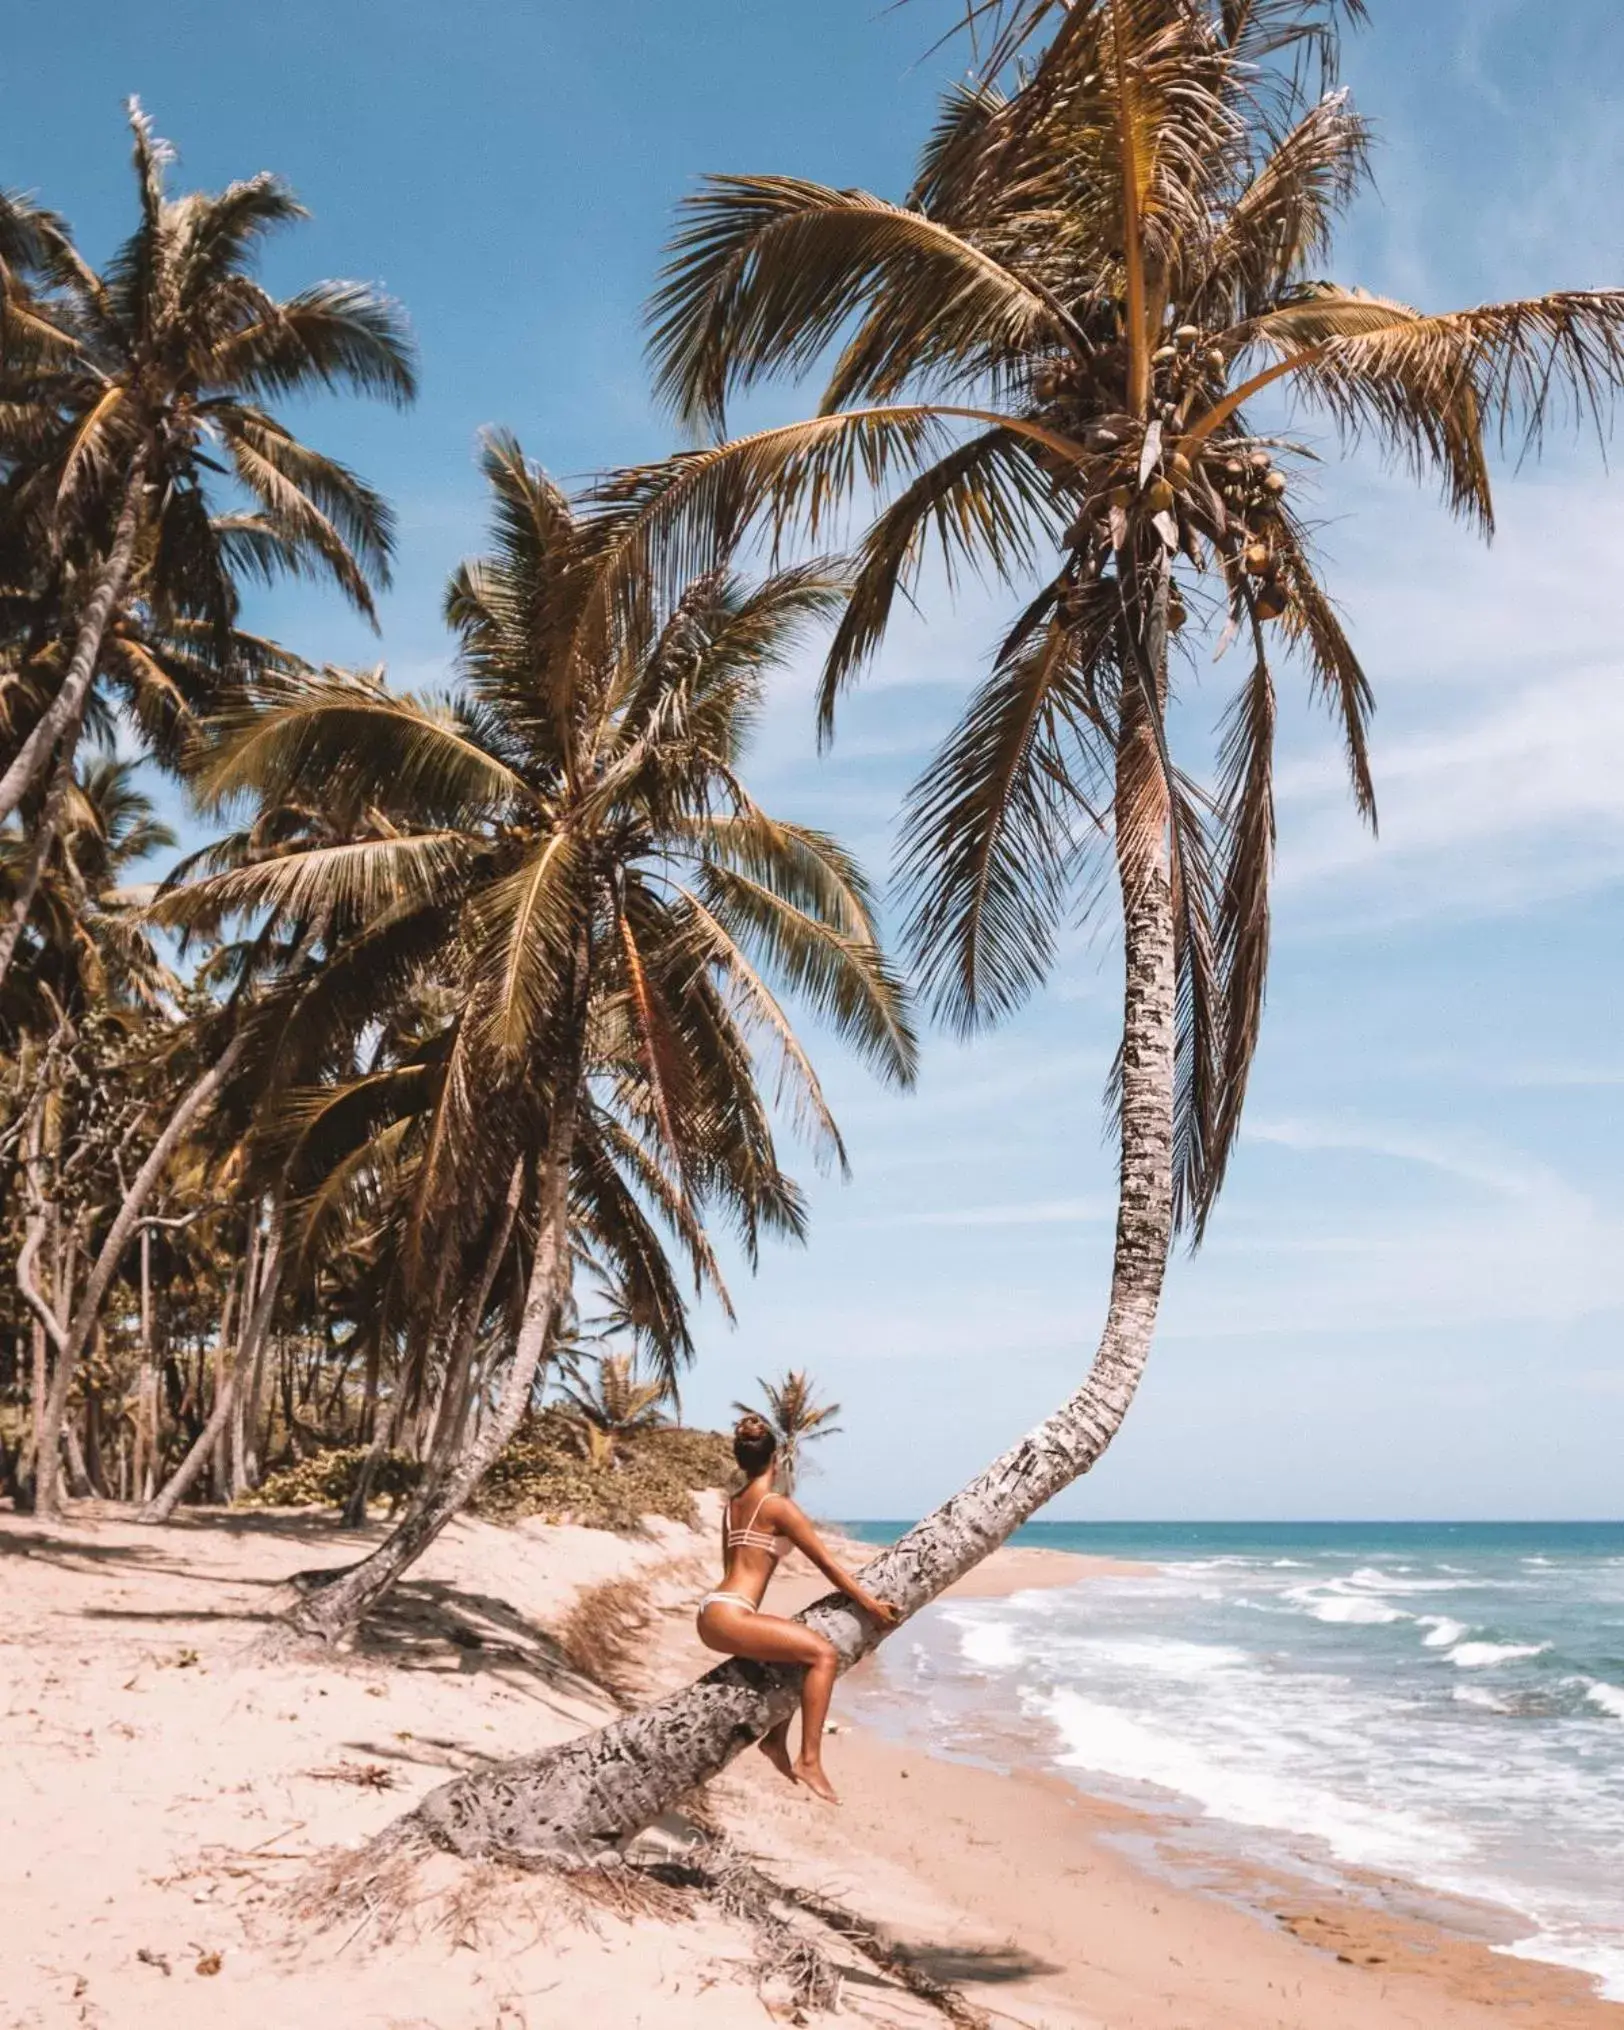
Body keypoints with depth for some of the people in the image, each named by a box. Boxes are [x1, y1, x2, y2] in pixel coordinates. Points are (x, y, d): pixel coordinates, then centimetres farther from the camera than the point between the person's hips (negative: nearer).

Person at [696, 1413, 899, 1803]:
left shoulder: (732, 1505, 17)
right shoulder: (777, 1505, -7)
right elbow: (826, 1563, -6)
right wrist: (869, 1603, 2)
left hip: (713, 1614, 9)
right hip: (728, 1615, -9)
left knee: (799, 1652, 25)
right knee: (823, 1653, -14)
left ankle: (777, 1741, 27)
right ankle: (809, 1760, -19)